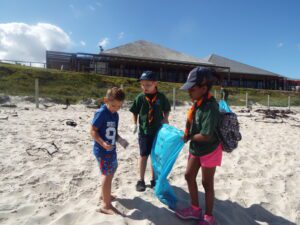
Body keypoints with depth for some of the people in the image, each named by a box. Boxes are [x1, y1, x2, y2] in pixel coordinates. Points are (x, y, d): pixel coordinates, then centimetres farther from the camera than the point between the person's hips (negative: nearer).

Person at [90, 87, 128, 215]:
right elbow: (93, 131, -20)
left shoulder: (115, 115, 5)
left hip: (111, 149, 9)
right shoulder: (101, 113, -19)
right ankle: (106, 205, 8)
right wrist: (103, 143, -31)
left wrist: (120, 140, -1)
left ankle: (104, 194, 45)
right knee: (107, 175, -5)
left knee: (111, 172, 23)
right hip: (102, 150, -9)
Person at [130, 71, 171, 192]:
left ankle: (154, 179, 30)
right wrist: (135, 124, -5)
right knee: (143, 155, 8)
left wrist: (165, 118, -9)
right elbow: (135, 112, 2)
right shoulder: (140, 97, -6)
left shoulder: (161, 97, -6)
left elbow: (166, 110, 6)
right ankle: (141, 180, 23)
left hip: (158, 130, 1)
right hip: (144, 131, -1)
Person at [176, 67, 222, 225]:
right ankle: (195, 209, 37)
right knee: (189, 176, 16)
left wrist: (189, 137, -15)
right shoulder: (198, 103, -2)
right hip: (196, 148, 8)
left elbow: (206, 136, -31)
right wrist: (188, 136, -4)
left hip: (209, 150, -8)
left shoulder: (210, 107, -28)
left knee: (207, 183, 8)